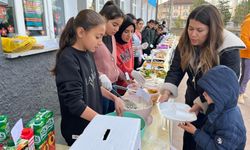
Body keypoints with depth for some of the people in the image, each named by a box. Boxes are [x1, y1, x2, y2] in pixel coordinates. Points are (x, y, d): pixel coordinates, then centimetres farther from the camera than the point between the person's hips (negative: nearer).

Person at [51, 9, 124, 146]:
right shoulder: (67, 59, -24)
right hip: (78, 130, -7)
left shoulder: (88, 53, -1)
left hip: (94, 122, 7)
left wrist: (114, 98, -2)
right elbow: (75, 104, -26)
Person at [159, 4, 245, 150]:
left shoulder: (228, 50, -26)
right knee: (188, 136, 23)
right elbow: (176, 69, -12)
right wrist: (167, 91, -27)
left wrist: (201, 103, -25)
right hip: (191, 98, 5)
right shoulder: (185, 43, -12)